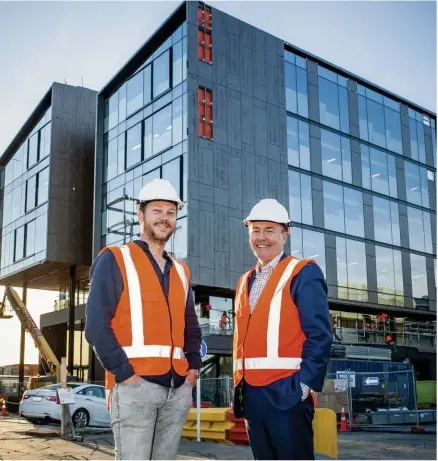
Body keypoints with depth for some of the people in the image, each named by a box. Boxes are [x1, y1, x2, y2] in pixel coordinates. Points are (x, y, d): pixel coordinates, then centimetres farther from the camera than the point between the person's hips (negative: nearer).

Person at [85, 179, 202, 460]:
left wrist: (194, 366, 10)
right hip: (135, 385, -5)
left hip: (178, 389, 6)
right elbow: (97, 325, -8)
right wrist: (124, 373, -15)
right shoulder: (115, 260, 1)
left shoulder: (181, 272, 20)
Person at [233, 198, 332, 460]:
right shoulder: (245, 282, 17)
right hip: (251, 394, 7)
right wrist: (239, 386, 12)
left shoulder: (304, 273, -3)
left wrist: (305, 385, -16)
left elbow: (320, 336, -10)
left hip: (287, 392, -6)